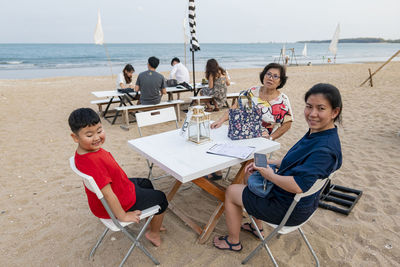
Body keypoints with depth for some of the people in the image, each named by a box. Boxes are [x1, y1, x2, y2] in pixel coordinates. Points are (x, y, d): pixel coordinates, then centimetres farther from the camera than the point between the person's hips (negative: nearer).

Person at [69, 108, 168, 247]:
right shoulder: (92, 162, -40)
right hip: (119, 203, -9)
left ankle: (152, 222, 44)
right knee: (160, 198, 9)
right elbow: (108, 194, -35)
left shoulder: (87, 150, -9)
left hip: (119, 186, 10)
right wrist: (123, 216, -24)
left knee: (146, 183, 31)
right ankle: (154, 233, 32)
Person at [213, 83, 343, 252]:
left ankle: (233, 242, 29)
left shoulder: (325, 148, -32)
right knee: (250, 176, 28)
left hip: (291, 209, -9)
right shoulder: (316, 133, -3)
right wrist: (268, 163, 2)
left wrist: (270, 175, -21)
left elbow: (298, 185, -38)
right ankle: (257, 227, 40)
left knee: (231, 192, 4)